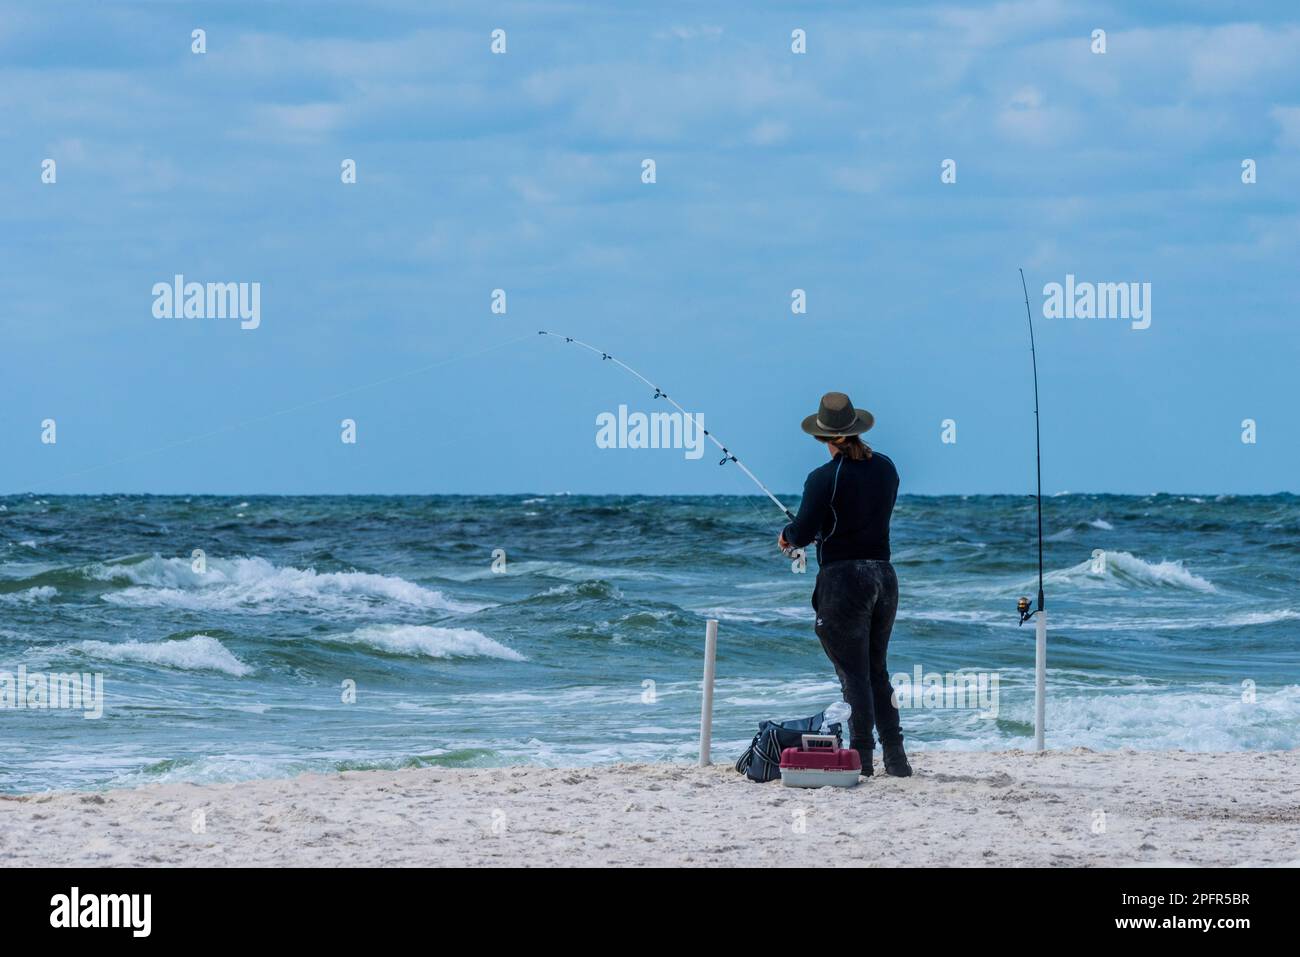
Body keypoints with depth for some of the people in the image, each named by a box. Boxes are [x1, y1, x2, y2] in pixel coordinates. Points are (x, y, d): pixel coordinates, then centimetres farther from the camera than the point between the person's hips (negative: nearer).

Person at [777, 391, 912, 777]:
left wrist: (787, 536, 11)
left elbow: (803, 533, -13)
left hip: (843, 577, -6)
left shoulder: (824, 479, -14)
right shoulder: (885, 468, 5)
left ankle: (862, 756, -3)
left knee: (854, 673, -1)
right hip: (884, 575, 6)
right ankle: (895, 755, 12)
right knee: (878, 671, 15)